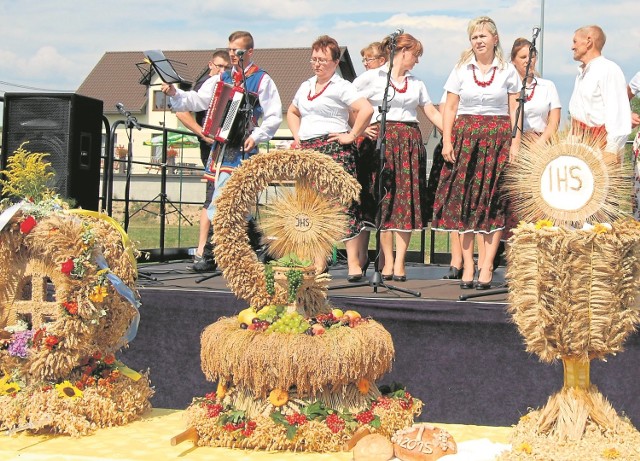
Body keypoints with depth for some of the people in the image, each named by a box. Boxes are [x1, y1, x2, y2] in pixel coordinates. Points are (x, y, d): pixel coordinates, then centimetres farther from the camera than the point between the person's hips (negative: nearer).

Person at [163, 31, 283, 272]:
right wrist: (175, 93, -6)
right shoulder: (222, 79, 17)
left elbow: (274, 116, -3)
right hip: (222, 144, 6)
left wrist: (256, 137, -13)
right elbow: (198, 99, 10)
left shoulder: (262, 80, 2)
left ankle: (210, 255, -5)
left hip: (243, 147, -6)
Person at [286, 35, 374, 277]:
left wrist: (351, 136, -14)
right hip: (307, 151, 8)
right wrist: (297, 135, 19)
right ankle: (319, 262, 13)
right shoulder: (306, 86, 19)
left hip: (334, 150, -7)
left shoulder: (341, 87, -4)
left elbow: (366, 109, -17)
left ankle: (353, 263, -10)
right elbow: (292, 112, 35)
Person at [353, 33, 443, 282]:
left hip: (411, 144, 4)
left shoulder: (416, 84, 19)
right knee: (385, 199, -7)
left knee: (408, 200, -3)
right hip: (383, 141, -4)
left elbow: (433, 114, 17)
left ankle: (399, 262, -2)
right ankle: (388, 261, -1)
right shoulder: (372, 77, 4)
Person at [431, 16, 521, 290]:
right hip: (465, 138, 1)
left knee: (494, 203, -6)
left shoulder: (508, 71, 7)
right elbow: (450, 108, 6)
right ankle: (468, 266, 2)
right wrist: (447, 141, -4)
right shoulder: (461, 69, 9)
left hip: (498, 140, -1)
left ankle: (486, 267, -4)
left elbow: (514, 111, 5)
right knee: (464, 202, -3)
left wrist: (515, 144, -5)